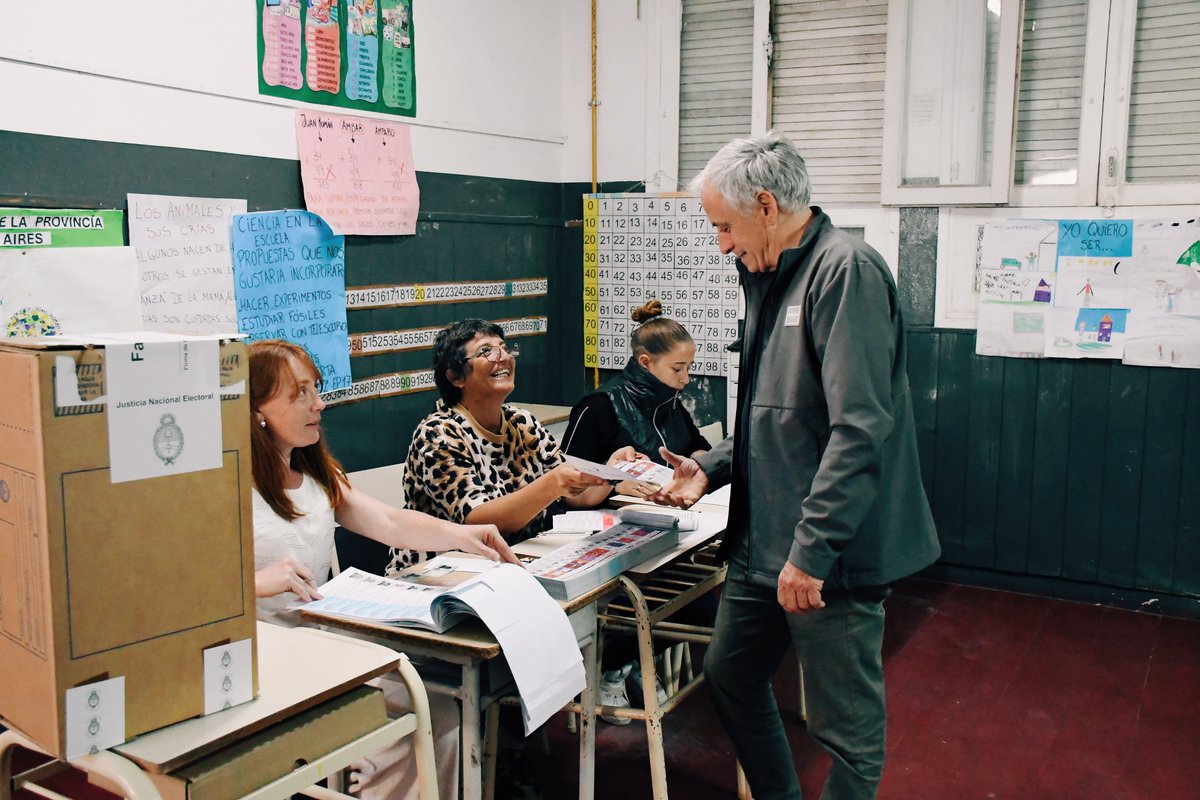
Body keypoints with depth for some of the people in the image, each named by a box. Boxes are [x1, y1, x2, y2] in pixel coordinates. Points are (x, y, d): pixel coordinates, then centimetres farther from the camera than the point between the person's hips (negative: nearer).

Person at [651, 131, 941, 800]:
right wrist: (712, 469, 11)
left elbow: (859, 427, -25)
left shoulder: (845, 269, -17)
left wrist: (812, 549, -24)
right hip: (763, 543, 10)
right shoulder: (771, 279, 13)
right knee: (730, 674, 22)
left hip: (832, 555, -10)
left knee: (847, 727, 4)